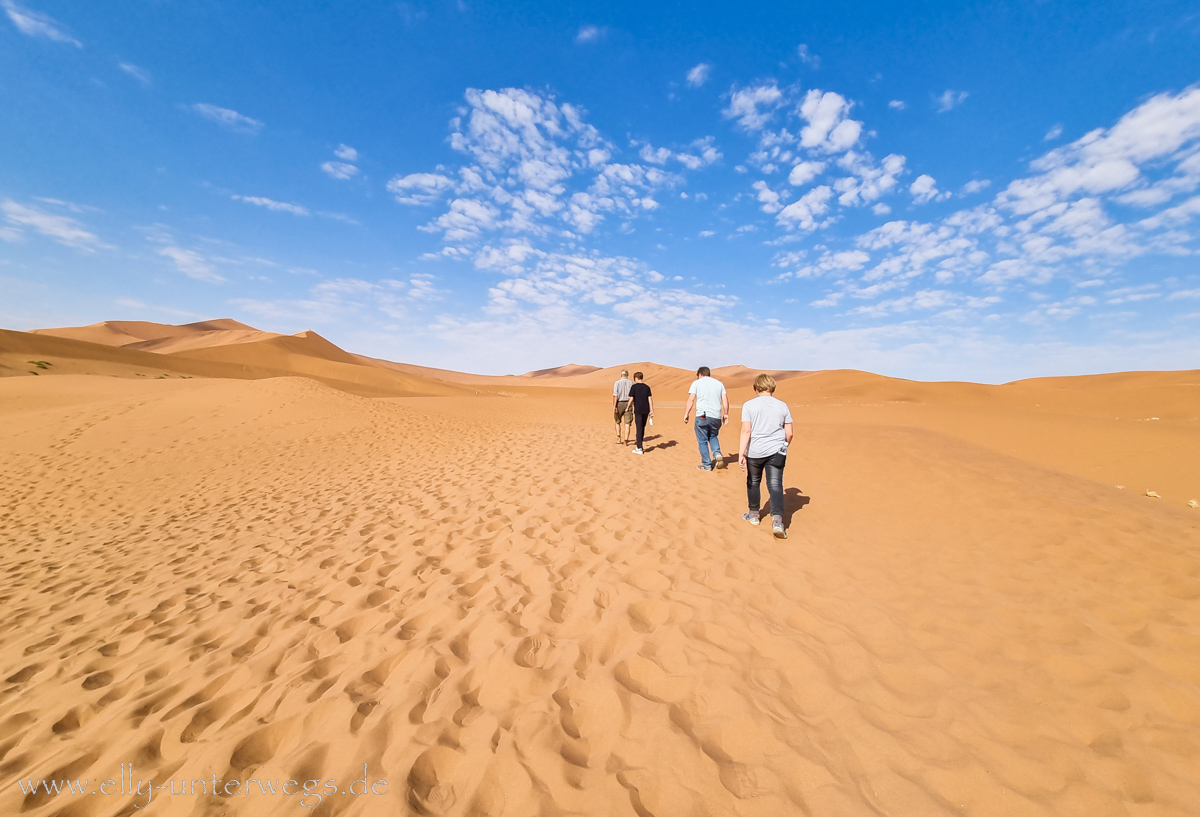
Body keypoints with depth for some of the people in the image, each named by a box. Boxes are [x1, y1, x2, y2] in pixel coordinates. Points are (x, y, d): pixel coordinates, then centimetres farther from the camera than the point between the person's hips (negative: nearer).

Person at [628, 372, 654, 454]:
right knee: (642, 427, 16)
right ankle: (639, 443, 29)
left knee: (639, 428, -2)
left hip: (638, 410, -4)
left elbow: (631, 399, -6)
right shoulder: (647, 387, 8)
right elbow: (650, 399, 5)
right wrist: (651, 411, 8)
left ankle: (639, 448, -1)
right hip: (646, 410, 5)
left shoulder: (634, 386, -4)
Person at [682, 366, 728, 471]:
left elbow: (691, 400, -5)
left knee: (702, 441, 7)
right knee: (713, 436, 25)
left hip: (702, 416, -4)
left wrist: (686, 414, -2)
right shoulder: (719, 383, 15)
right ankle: (717, 454, 2)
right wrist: (726, 414, 15)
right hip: (716, 417, 4)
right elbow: (725, 400, 9)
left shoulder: (696, 383, 4)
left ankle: (706, 465, 10)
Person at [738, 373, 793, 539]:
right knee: (775, 485, 1)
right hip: (777, 451, 1)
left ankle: (754, 514, 31)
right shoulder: (783, 406, 5)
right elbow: (789, 433, 7)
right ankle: (777, 520, -14)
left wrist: (741, 454, -12)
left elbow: (746, 431, -12)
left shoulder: (749, 405, -3)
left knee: (753, 482, 17)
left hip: (755, 451, -1)